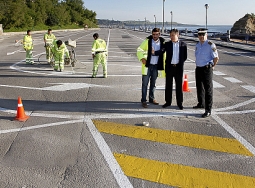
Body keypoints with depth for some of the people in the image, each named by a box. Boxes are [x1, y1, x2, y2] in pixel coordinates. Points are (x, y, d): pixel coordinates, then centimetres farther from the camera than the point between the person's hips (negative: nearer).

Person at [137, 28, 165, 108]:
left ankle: (151, 98, 28)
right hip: (147, 65, -3)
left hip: (156, 66, 3)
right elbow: (139, 50, -1)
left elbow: (164, 54, 9)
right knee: (145, 83, -2)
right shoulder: (147, 41, -5)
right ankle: (143, 100, 5)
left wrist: (164, 65, 2)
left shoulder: (162, 42, 1)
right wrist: (142, 58, -18)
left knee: (153, 83, 14)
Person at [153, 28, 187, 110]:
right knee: (168, 85, 8)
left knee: (179, 86, 5)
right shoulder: (167, 44, 2)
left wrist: (180, 62, 1)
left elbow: (185, 56, 8)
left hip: (179, 67, -1)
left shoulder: (183, 44, 3)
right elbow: (161, 51, -14)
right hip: (169, 67, 1)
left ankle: (179, 103, 15)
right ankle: (168, 102, 20)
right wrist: (154, 52, -32)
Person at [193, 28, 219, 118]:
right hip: (198, 69, 8)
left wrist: (212, 66, -2)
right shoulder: (197, 45, 10)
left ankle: (208, 110, 0)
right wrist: (198, 66, 15)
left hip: (207, 69, -8)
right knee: (199, 87, 20)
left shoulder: (210, 45, -13)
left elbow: (216, 58, -12)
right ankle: (201, 104, 38)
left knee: (208, 89, -4)